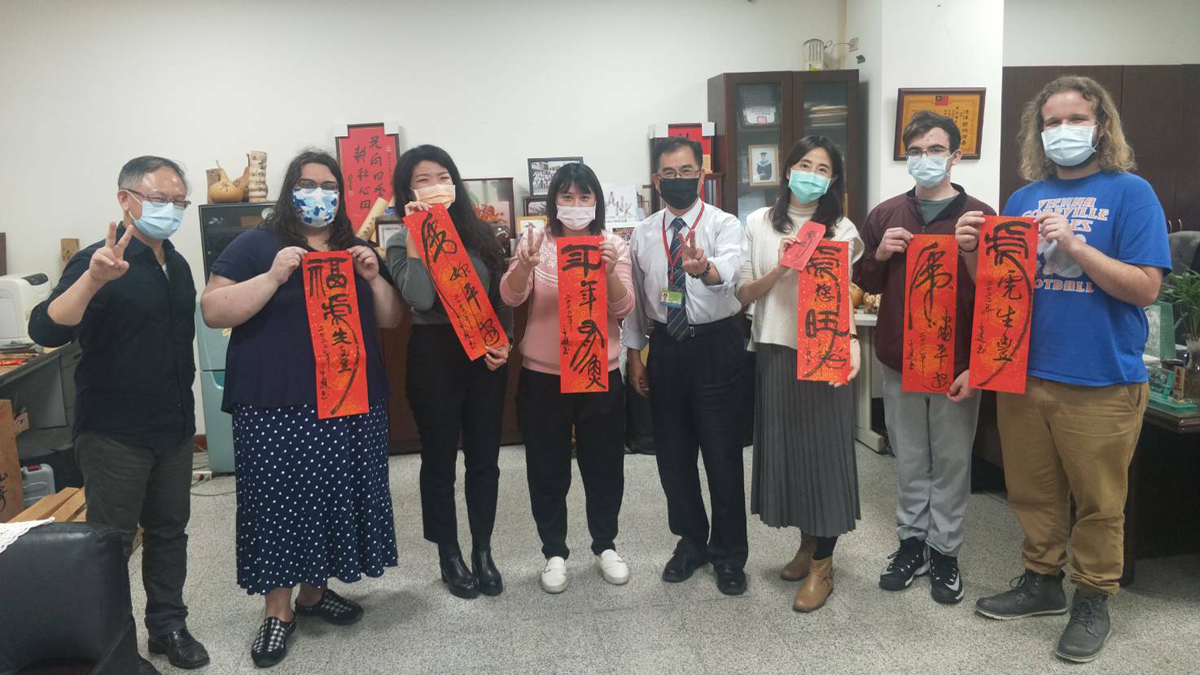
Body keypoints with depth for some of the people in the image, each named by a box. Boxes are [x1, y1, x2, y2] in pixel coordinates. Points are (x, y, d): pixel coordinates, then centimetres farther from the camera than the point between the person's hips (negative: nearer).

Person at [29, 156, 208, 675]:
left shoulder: (177, 265, 8)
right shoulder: (101, 263, -14)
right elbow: (45, 331, -28)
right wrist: (92, 279, -43)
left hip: (174, 430, 7)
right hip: (115, 433, -6)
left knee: (169, 529, 15)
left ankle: (167, 625, 30)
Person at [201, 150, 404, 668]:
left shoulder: (355, 250, 16)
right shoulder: (255, 246, 0)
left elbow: (390, 320, 14)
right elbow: (212, 312, -9)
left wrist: (374, 277, -4)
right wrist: (273, 277, -20)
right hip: (276, 407, -5)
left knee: (336, 497, 8)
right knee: (279, 500, -2)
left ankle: (314, 591, 26)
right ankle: (278, 609, 11)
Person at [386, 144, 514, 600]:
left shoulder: (480, 234, 6)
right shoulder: (402, 242, -3)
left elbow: (503, 297, 10)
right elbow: (422, 299, -20)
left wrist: (505, 342, -4)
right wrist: (417, 237, -20)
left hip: (486, 353, 3)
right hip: (435, 355, -3)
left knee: (484, 457, 10)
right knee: (440, 459, 7)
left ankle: (483, 551, 25)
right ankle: (449, 556, 22)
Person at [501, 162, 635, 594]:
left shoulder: (615, 245, 1)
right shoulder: (536, 241, -1)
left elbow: (624, 309, -7)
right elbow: (510, 297, -14)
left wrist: (610, 273, -26)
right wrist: (525, 265, -35)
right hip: (542, 376, -1)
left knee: (604, 464, 11)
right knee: (547, 468, 7)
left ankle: (605, 546, 29)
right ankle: (554, 552, 23)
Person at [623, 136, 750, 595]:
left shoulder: (724, 225, -8)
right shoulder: (643, 234, 4)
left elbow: (728, 272, -31)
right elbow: (634, 297, 11)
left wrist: (704, 268, -53)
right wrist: (635, 353, 8)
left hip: (715, 345, -4)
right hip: (665, 347, 4)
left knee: (722, 454, 3)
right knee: (673, 453, 12)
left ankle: (729, 553, 21)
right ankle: (691, 541, 33)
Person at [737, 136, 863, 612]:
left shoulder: (842, 230, 2)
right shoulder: (759, 224, 4)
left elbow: (846, 296, 3)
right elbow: (743, 294, 4)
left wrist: (851, 340, -16)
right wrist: (779, 271, -14)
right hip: (774, 353, 2)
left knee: (823, 448, 1)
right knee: (783, 445, 10)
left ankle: (822, 565, 13)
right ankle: (807, 544, 30)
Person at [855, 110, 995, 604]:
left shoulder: (980, 218, -6)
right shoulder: (885, 215, 5)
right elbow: (866, 285, 12)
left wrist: (977, 367, -11)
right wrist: (879, 255, -9)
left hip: (957, 366, -3)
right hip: (899, 361, 3)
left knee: (952, 462, 9)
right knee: (909, 461, 14)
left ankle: (945, 551, 23)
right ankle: (911, 541, 28)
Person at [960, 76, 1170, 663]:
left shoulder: (1129, 192, -5)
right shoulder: (1023, 199, 9)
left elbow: (1145, 287, -12)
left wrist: (1076, 246, -22)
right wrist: (973, 252, -7)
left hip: (1101, 381, -4)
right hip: (1023, 373, 5)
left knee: (1098, 501, 10)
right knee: (1032, 492, 17)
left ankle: (1093, 600, 29)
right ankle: (1042, 581, 36)